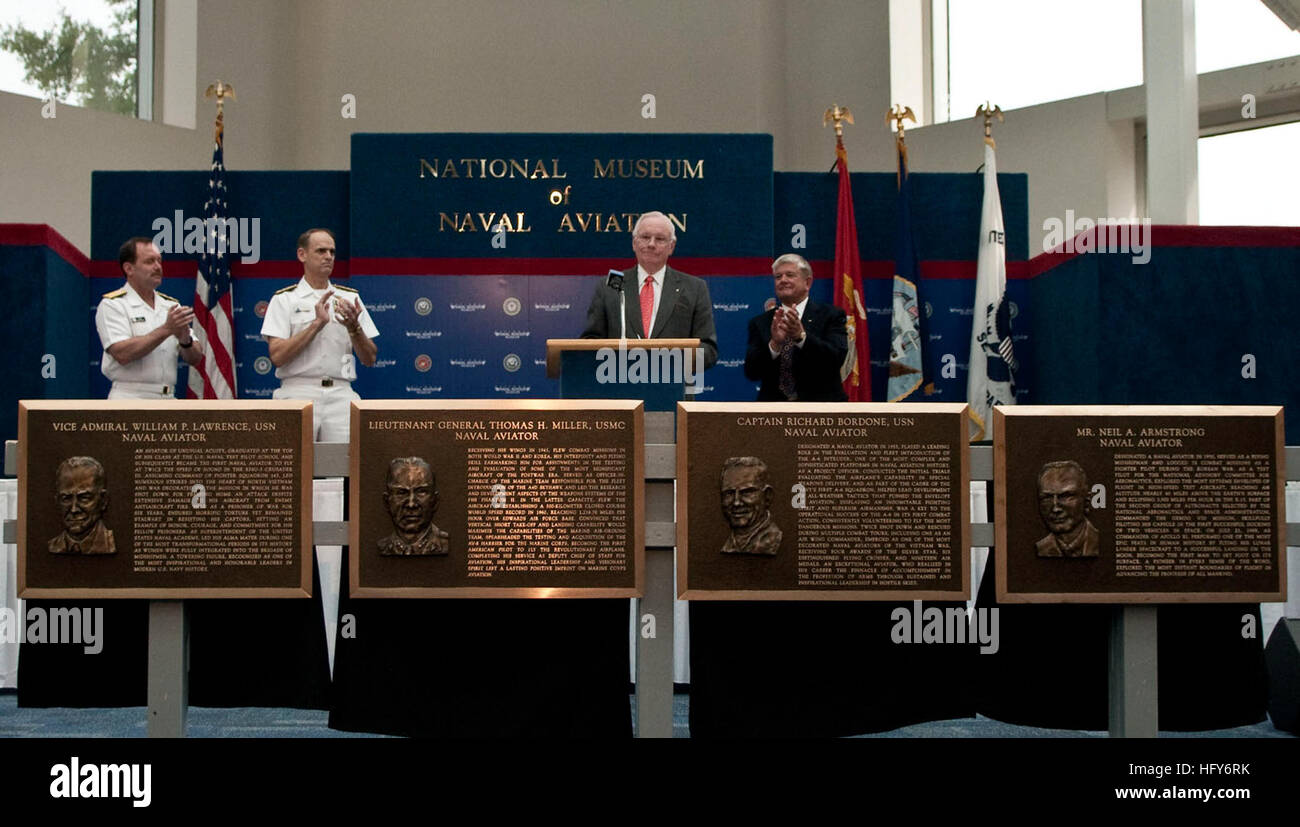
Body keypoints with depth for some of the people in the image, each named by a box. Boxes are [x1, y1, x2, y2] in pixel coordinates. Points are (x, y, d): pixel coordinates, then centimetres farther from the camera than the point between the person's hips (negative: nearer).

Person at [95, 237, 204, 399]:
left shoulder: (171, 305, 14)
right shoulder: (112, 305, -1)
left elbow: (195, 358, 10)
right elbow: (122, 353, -16)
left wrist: (185, 340, -12)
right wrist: (166, 329, -18)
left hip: (167, 400, 6)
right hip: (129, 403, -6)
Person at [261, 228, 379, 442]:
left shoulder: (349, 298, 14)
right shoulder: (284, 300, 5)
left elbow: (369, 359, 9)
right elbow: (277, 356, -7)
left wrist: (354, 327, -9)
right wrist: (317, 324, -11)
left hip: (341, 395, 2)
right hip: (298, 394, -2)